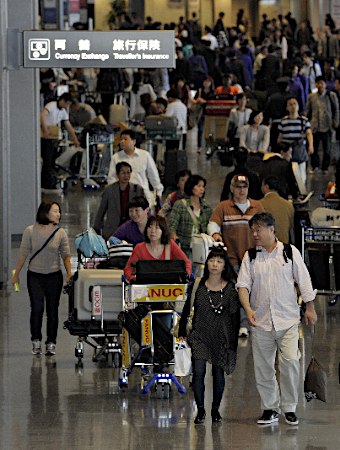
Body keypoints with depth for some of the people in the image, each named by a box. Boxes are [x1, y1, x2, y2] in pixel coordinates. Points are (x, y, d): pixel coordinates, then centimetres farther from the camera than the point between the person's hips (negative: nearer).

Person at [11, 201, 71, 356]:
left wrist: (69, 274, -9)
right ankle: (36, 341, 0)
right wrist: (16, 274, 5)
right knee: (37, 307, -12)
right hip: (35, 275, -1)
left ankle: (51, 343, 10)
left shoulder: (61, 233, -1)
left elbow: (66, 255, 3)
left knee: (52, 310, 2)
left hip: (54, 276, 1)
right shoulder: (30, 231, -4)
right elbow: (23, 253, 2)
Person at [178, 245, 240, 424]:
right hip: (200, 334, 0)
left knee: (218, 374, 6)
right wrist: (182, 332, 8)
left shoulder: (230, 289, -2)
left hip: (221, 336, 0)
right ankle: (200, 410, 1)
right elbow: (187, 309, 9)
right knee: (198, 372, -10)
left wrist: (233, 342, -1)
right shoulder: (198, 286, 0)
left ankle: (215, 409, 22)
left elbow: (235, 316, 1)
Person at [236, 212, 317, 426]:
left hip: (288, 320, -2)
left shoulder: (290, 252, 3)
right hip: (261, 320, 2)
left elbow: (304, 281, 7)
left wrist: (310, 308, 5)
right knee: (263, 366, 4)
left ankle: (289, 408, 1)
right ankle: (270, 408, 16)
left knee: (290, 362, -12)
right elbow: (243, 284, 1)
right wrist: (248, 309, -15)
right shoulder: (251, 256, 6)